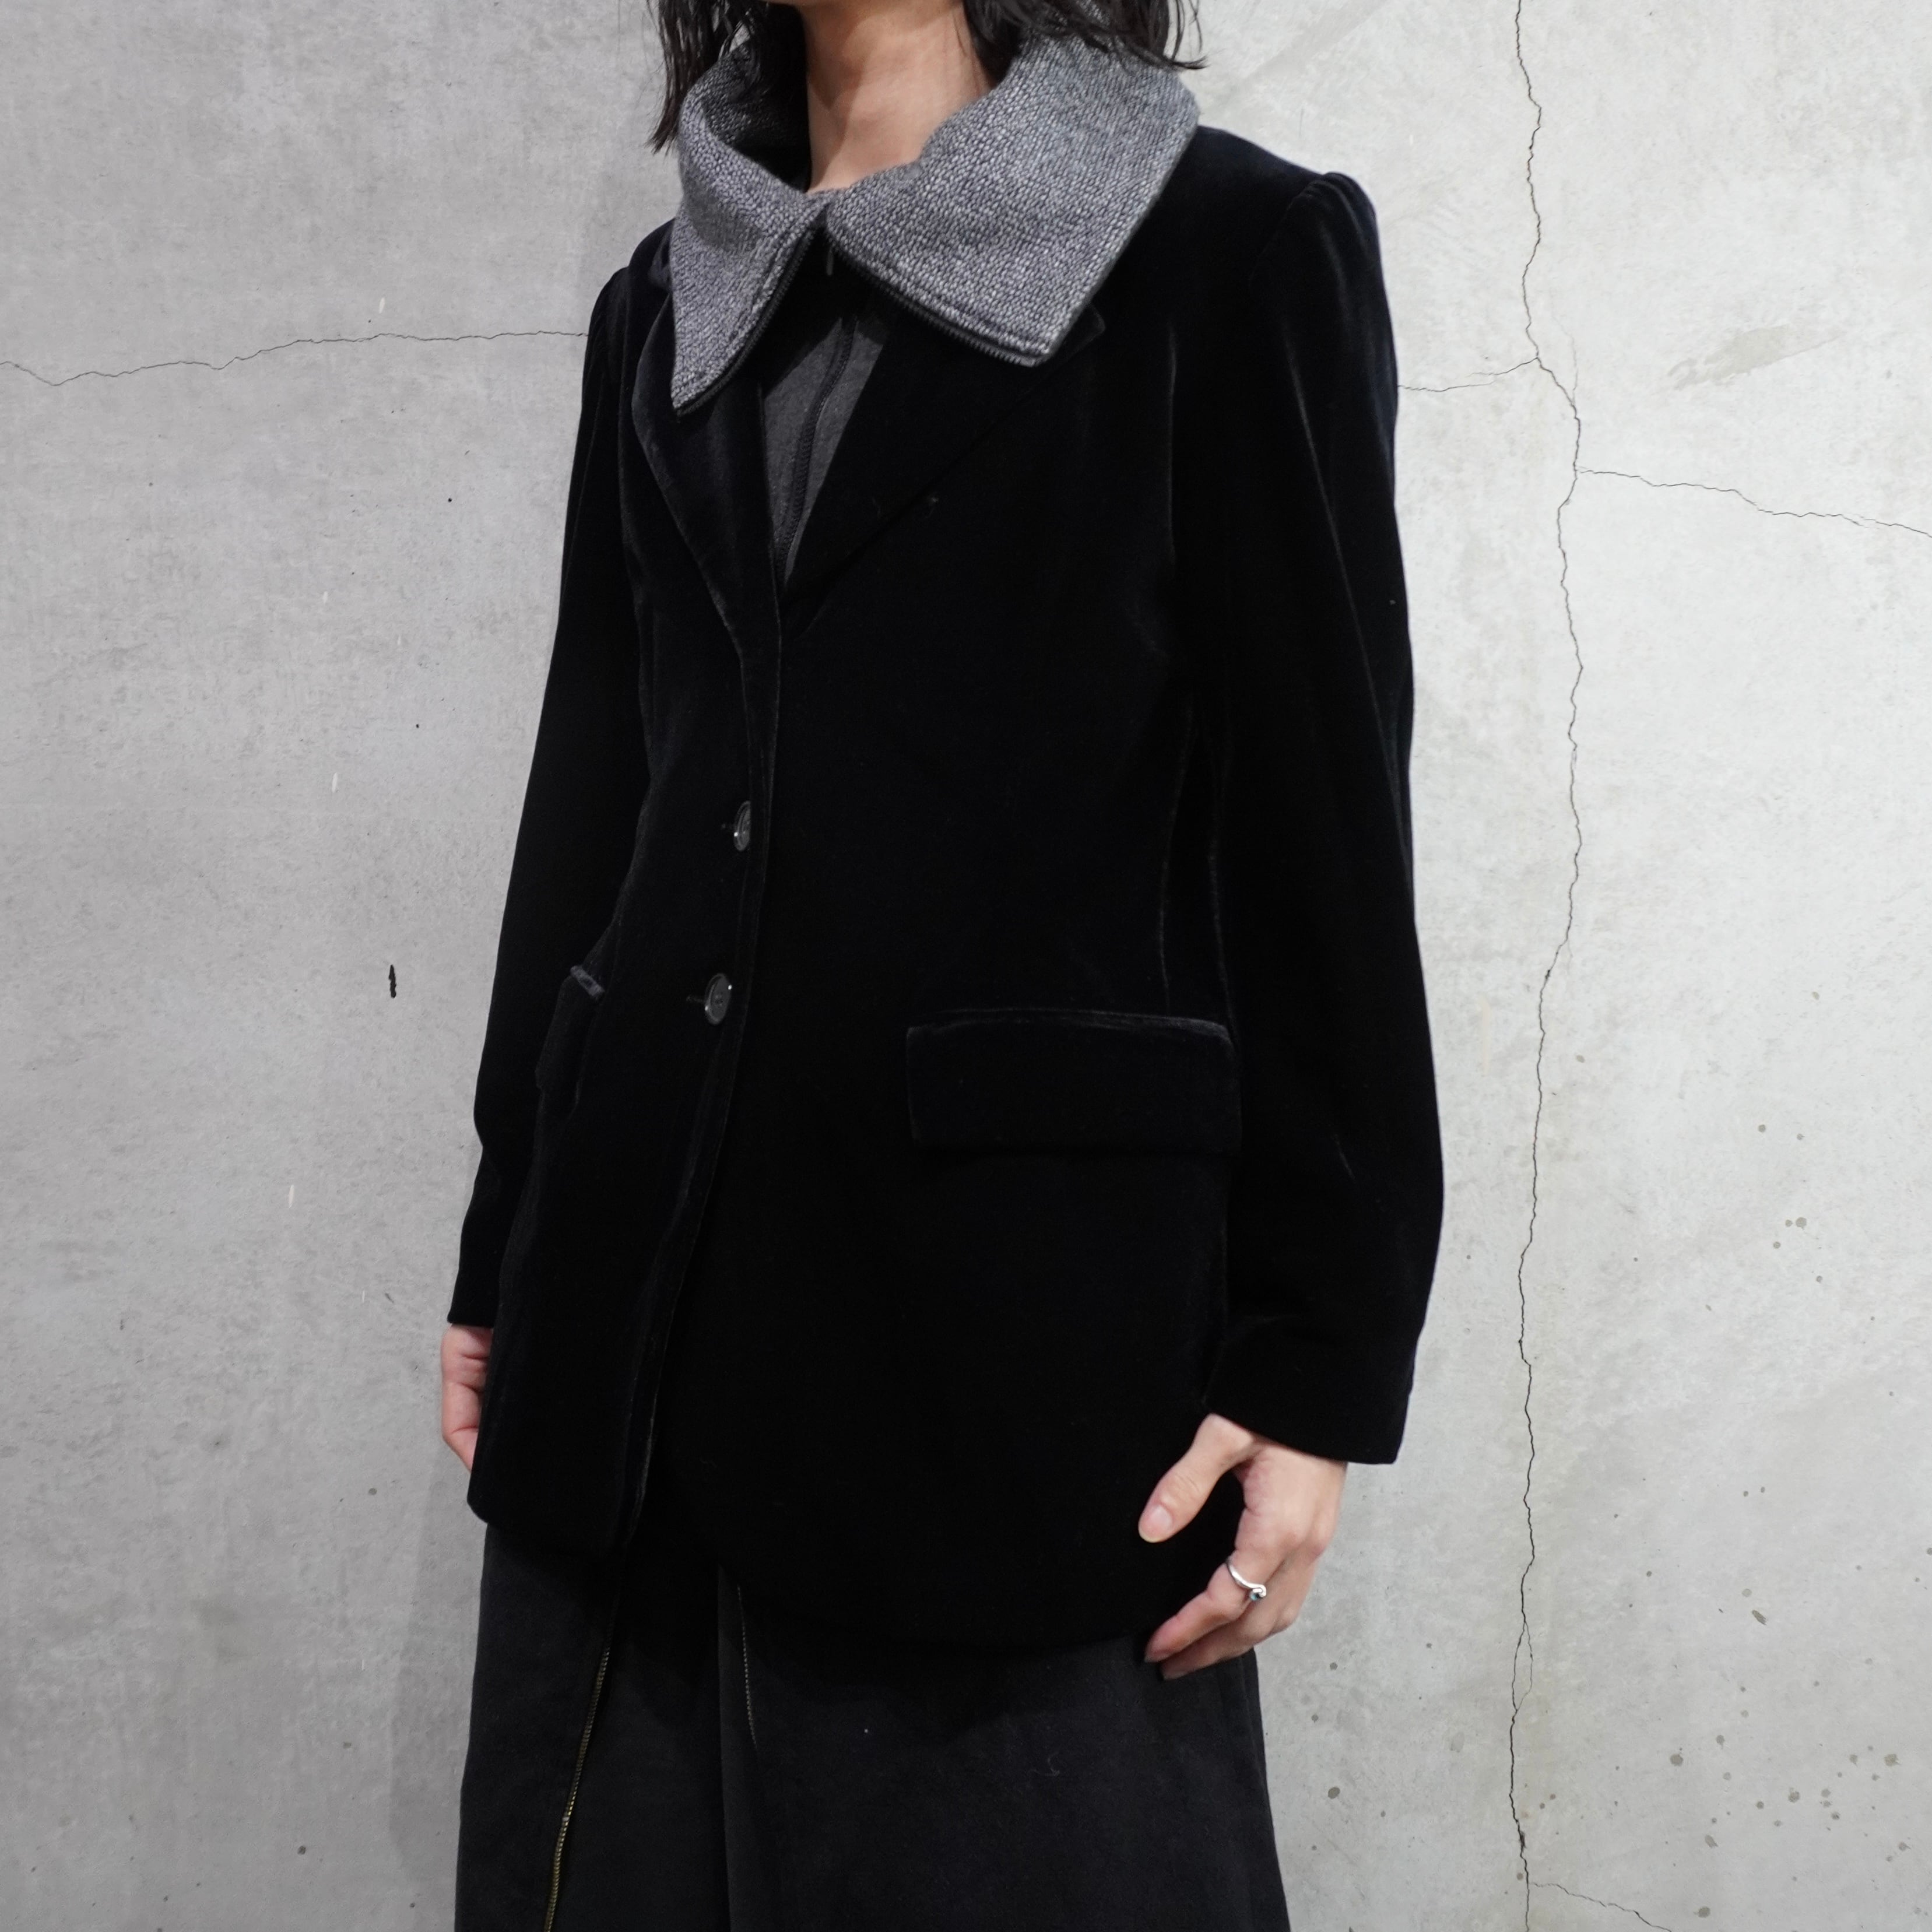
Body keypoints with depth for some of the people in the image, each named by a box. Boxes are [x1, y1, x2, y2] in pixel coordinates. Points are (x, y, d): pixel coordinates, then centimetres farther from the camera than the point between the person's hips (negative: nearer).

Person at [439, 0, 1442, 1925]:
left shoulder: (1231, 250, -1)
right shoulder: (660, 310, 14)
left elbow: (1325, 842, -5)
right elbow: (588, 809, 16)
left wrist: (1316, 1369, -9)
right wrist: (506, 1272, 15)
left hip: (1020, 1327, -4)